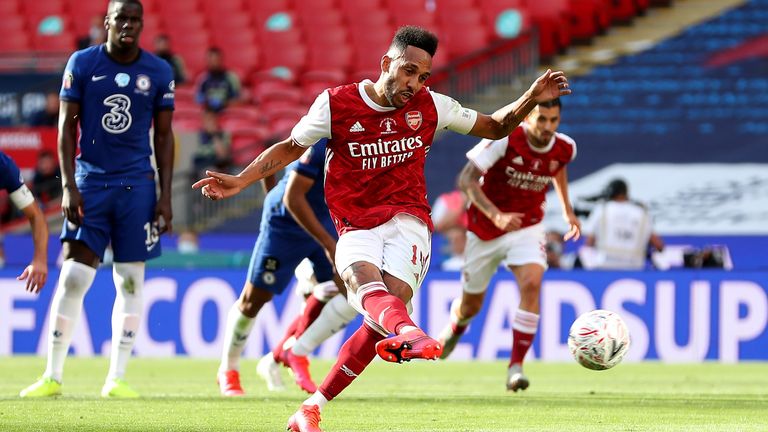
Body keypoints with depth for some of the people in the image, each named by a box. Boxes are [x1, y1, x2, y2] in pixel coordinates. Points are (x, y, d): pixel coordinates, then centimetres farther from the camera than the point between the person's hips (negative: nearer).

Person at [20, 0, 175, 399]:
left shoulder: (158, 72, 3)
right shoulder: (82, 64, -1)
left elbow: (164, 136, 7)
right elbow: (66, 127, 0)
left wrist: (165, 195, 1)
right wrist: (68, 186, -9)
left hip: (136, 185, 1)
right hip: (90, 180, -1)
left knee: (130, 282, 1)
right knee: (73, 277, -6)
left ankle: (116, 378, 7)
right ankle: (52, 376, 0)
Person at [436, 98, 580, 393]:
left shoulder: (564, 149, -10)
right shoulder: (505, 139, -23)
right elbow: (467, 179, -24)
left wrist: (567, 210, 19)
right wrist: (496, 215, -36)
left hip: (527, 228, 1)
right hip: (485, 231, -1)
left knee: (532, 283, -28)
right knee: (471, 305, 12)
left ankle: (516, 366, -23)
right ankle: (454, 329, 53)